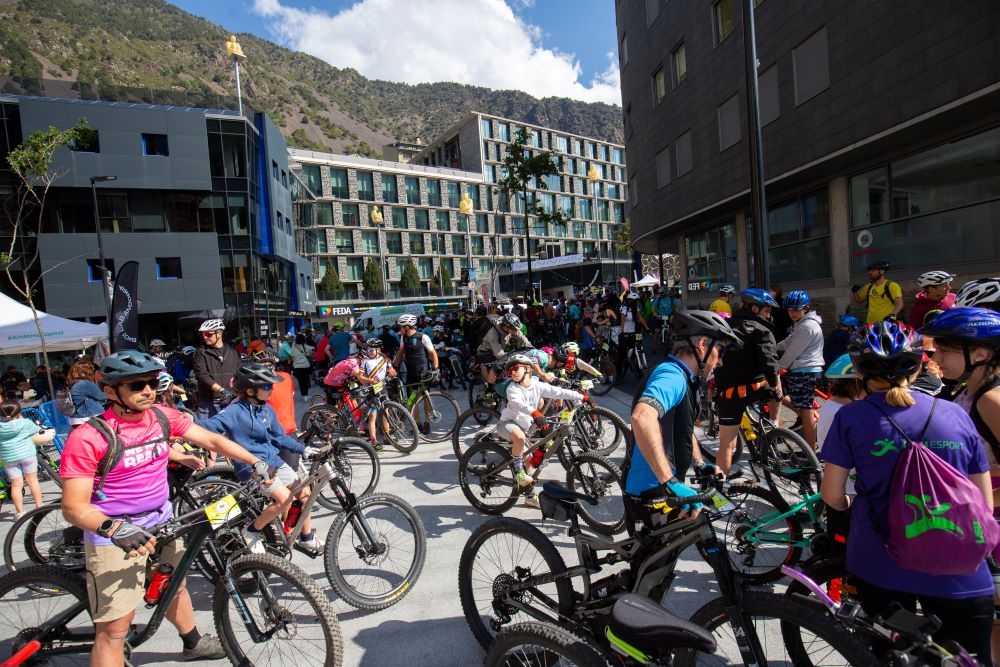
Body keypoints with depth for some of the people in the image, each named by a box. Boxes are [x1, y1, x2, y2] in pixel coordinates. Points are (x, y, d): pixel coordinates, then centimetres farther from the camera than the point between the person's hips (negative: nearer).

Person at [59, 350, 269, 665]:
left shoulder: (163, 417, -6)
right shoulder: (87, 437, -21)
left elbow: (212, 440, -4)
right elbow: (74, 507, -20)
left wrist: (256, 463, -13)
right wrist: (115, 528, -37)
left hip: (162, 522, 6)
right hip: (114, 535, -6)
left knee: (175, 585, 25)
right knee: (115, 628, -5)